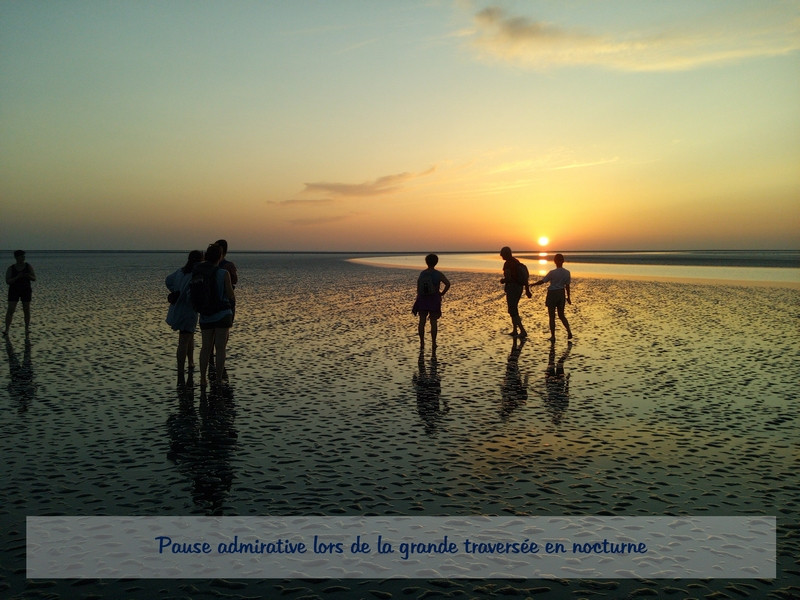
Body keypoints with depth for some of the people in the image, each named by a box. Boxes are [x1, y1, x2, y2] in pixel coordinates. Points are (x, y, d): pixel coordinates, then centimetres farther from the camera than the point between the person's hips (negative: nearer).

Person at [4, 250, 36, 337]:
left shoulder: (29, 267, -2)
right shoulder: (10, 269, -6)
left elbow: (34, 279, -3)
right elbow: (7, 281, -11)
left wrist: (29, 276, -25)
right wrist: (17, 277, -26)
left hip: (26, 291, 1)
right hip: (14, 291, -1)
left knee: (27, 310, 3)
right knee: (10, 310, -6)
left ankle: (27, 329, 15)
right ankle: (6, 330, -2)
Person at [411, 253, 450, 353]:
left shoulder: (422, 274, 1)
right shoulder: (438, 274, -5)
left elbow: (418, 289, -1)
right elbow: (448, 284, -16)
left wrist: (418, 301, 7)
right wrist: (442, 293, -2)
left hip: (423, 299, 2)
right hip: (434, 300, -2)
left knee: (422, 321, 6)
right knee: (433, 322, 3)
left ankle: (422, 344, 5)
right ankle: (433, 344, 3)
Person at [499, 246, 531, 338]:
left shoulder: (507, 264, -15)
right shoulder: (517, 262, 14)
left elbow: (508, 278, -24)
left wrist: (502, 281, -2)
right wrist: (527, 290, 17)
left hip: (512, 288, -9)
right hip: (519, 288, 9)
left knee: (513, 311, -6)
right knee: (514, 309, 20)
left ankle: (522, 331, -14)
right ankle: (515, 330, 24)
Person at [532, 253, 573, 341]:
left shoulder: (552, 273, -15)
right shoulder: (567, 273, -2)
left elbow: (542, 281, -11)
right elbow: (567, 286, 4)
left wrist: (532, 284, 3)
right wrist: (568, 297, 13)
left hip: (552, 294, -4)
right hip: (561, 294, 4)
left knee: (552, 317, 5)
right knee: (561, 315, 17)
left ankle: (553, 336, 7)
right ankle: (569, 331, 1)